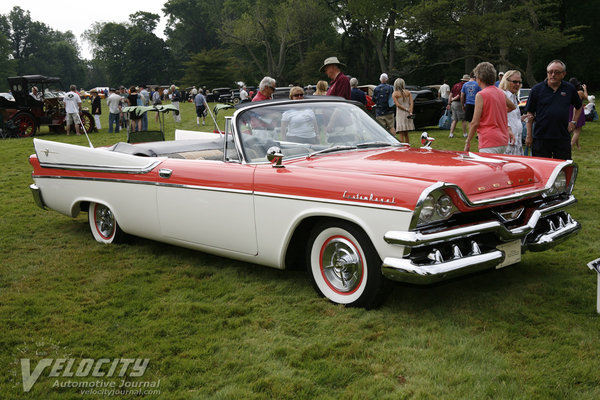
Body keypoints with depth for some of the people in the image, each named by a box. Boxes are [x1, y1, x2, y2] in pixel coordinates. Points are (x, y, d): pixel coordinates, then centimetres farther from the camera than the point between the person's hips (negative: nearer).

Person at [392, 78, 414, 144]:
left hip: (400, 114, -4)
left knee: (401, 134, -2)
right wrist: (410, 112, -9)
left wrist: (406, 110, -11)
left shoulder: (394, 94, -2)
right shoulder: (408, 92, 8)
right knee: (406, 134, 15)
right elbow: (411, 103, -3)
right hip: (408, 114, 4)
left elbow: (398, 105, -12)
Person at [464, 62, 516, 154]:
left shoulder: (481, 95, -10)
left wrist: (468, 141, -4)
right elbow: (512, 106, 33)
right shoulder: (501, 93, 11)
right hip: (503, 141, 8)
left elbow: (475, 123, -13)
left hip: (489, 143, -8)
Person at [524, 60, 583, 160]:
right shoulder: (537, 89, 2)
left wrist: (574, 122, 10)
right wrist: (529, 136, -1)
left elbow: (579, 107, 24)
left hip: (563, 138, 2)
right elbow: (530, 114, 3)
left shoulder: (570, 89, 7)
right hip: (540, 138, -1)